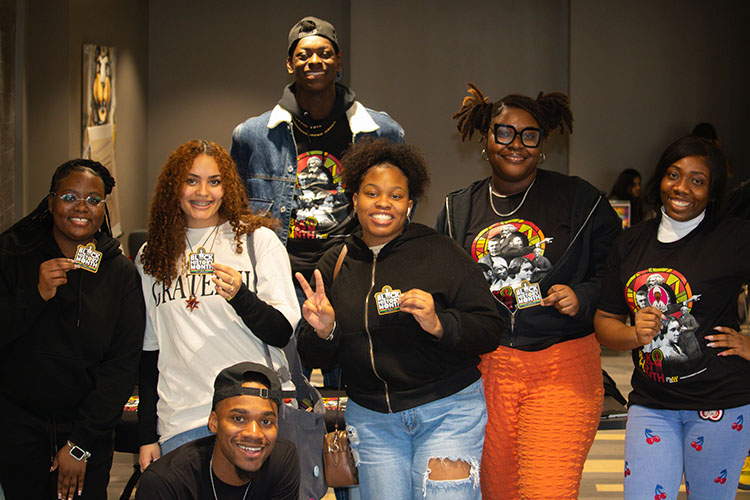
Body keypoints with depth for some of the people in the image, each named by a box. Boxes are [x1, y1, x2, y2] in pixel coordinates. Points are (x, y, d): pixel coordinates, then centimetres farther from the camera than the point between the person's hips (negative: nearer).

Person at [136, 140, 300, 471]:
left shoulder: (258, 239, 2)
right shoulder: (151, 258, 11)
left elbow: (283, 333, -2)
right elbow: (150, 351, 14)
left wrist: (240, 296, -21)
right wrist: (147, 436, 11)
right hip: (181, 423, 2)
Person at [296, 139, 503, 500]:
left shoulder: (440, 252, -6)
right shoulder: (334, 265, 5)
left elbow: (489, 332, -8)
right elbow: (314, 359, 9)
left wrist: (439, 324, -25)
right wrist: (323, 332, -13)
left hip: (447, 409, -3)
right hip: (371, 417, 3)